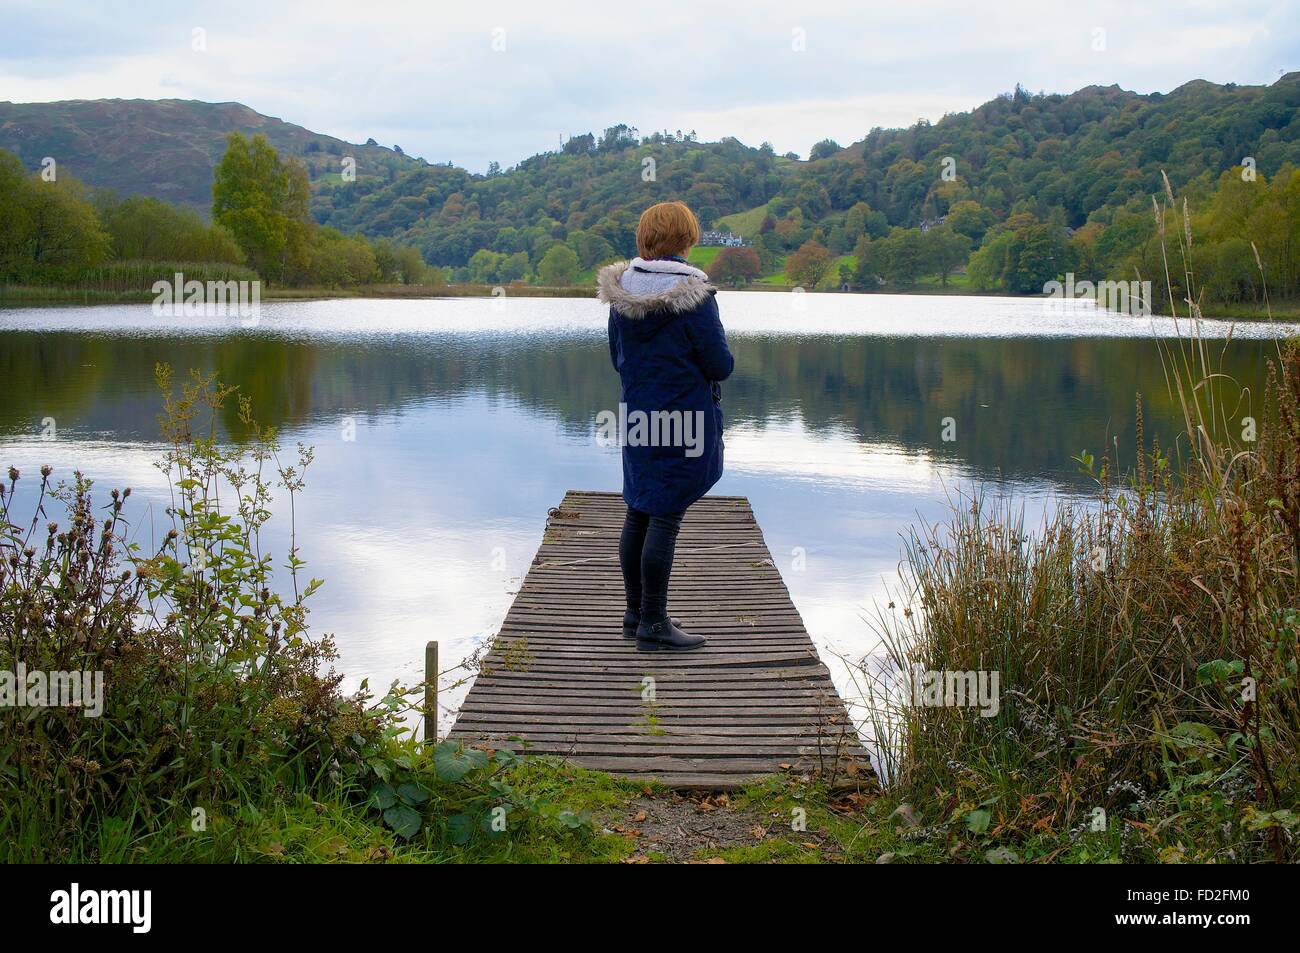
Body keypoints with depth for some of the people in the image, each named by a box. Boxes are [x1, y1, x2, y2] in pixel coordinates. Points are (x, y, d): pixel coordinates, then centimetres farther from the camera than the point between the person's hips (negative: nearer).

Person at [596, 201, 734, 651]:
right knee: (666, 517, -3)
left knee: (638, 513, 14)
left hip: (638, 416, 6)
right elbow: (721, 365, -12)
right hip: (685, 421, -6)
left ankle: (636, 612, 23)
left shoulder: (620, 291, 3)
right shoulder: (693, 296, -16)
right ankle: (654, 623, 0)